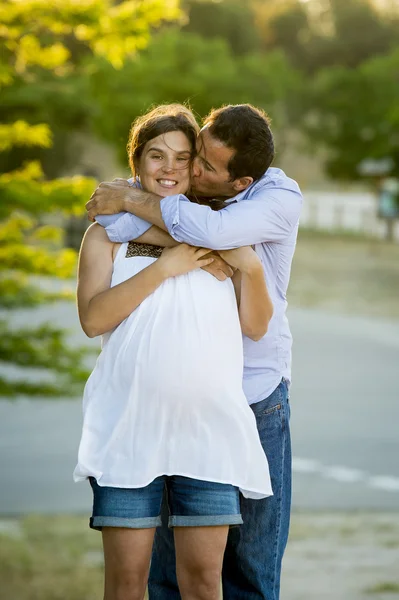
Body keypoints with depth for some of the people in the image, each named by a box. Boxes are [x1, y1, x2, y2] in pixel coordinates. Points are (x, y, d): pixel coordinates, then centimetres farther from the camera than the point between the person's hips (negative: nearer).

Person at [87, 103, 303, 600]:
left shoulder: (281, 199, -14)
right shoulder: (179, 185, -4)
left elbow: (211, 231, -32)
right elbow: (117, 227, -20)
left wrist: (128, 199, -21)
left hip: (255, 393, -2)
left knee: (253, 555, 7)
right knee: (169, 558, 5)